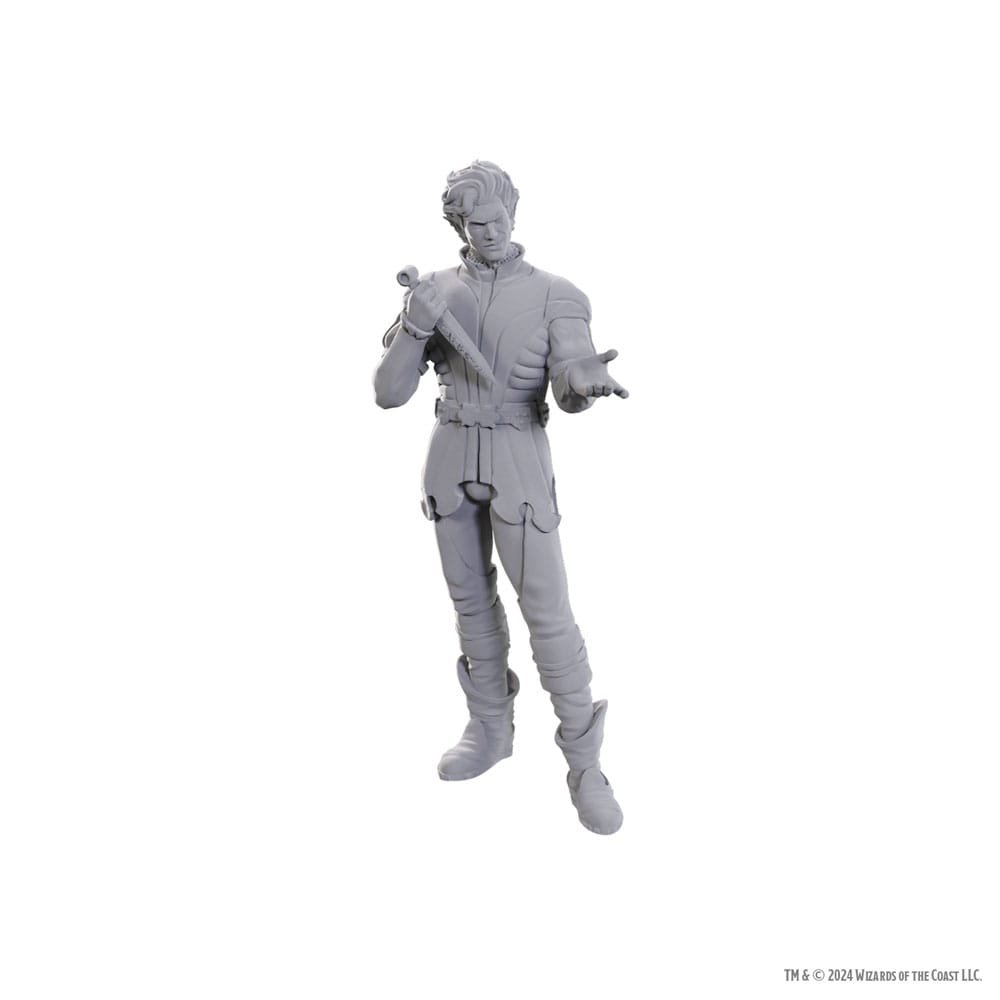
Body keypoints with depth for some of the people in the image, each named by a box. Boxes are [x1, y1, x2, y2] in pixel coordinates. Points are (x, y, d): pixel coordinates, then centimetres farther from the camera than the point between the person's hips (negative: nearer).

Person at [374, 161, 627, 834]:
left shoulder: (556, 295, -7)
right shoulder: (435, 292, 2)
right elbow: (389, 393, -5)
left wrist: (586, 383, -46)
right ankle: (491, 731, 31)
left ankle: (584, 763, 6)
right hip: (451, 458, 4)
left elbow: (568, 388, -20)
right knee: (473, 600, 13)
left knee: (547, 612, -6)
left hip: (520, 462, -4)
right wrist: (415, 325, -23)